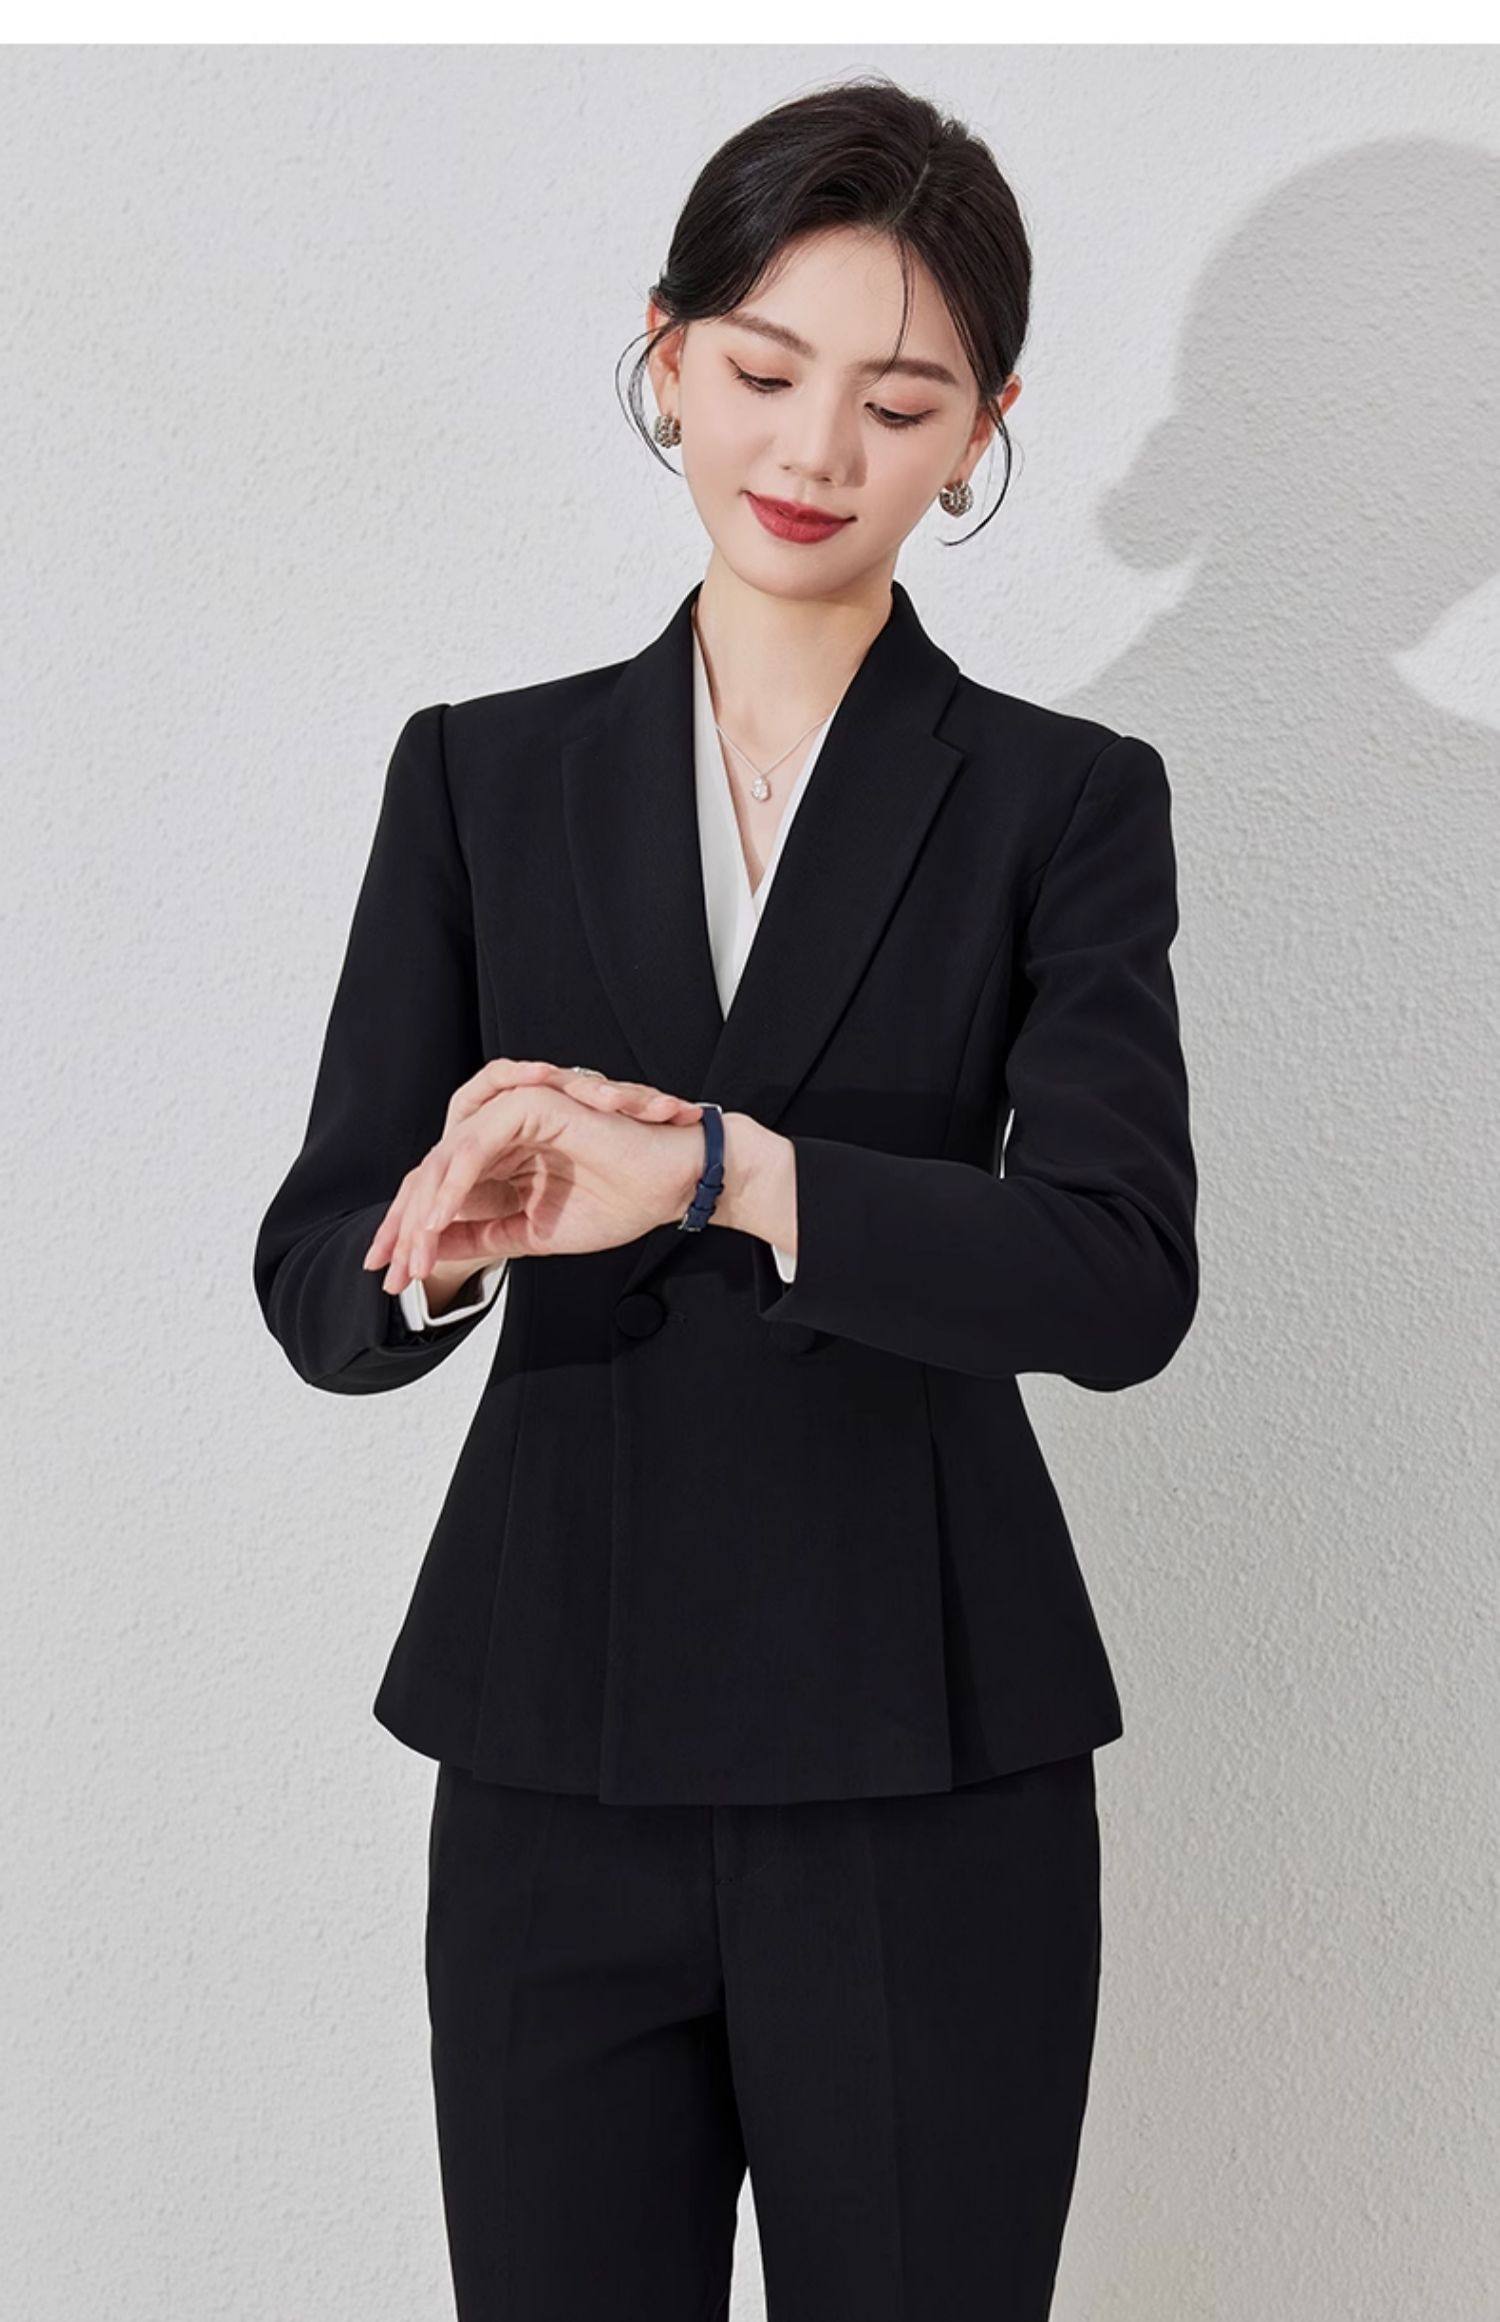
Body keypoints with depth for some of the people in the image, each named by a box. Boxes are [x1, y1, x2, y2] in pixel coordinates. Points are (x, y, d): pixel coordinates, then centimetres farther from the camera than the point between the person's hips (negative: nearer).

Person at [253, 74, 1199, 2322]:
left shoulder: (1059, 800, 0)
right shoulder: (482, 777, 5)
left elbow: (1121, 1274, -15)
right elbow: (319, 1285, 0)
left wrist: (712, 1170, -29)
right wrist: (448, 1239, -23)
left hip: (927, 1791, -1)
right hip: (555, 1770, 2)